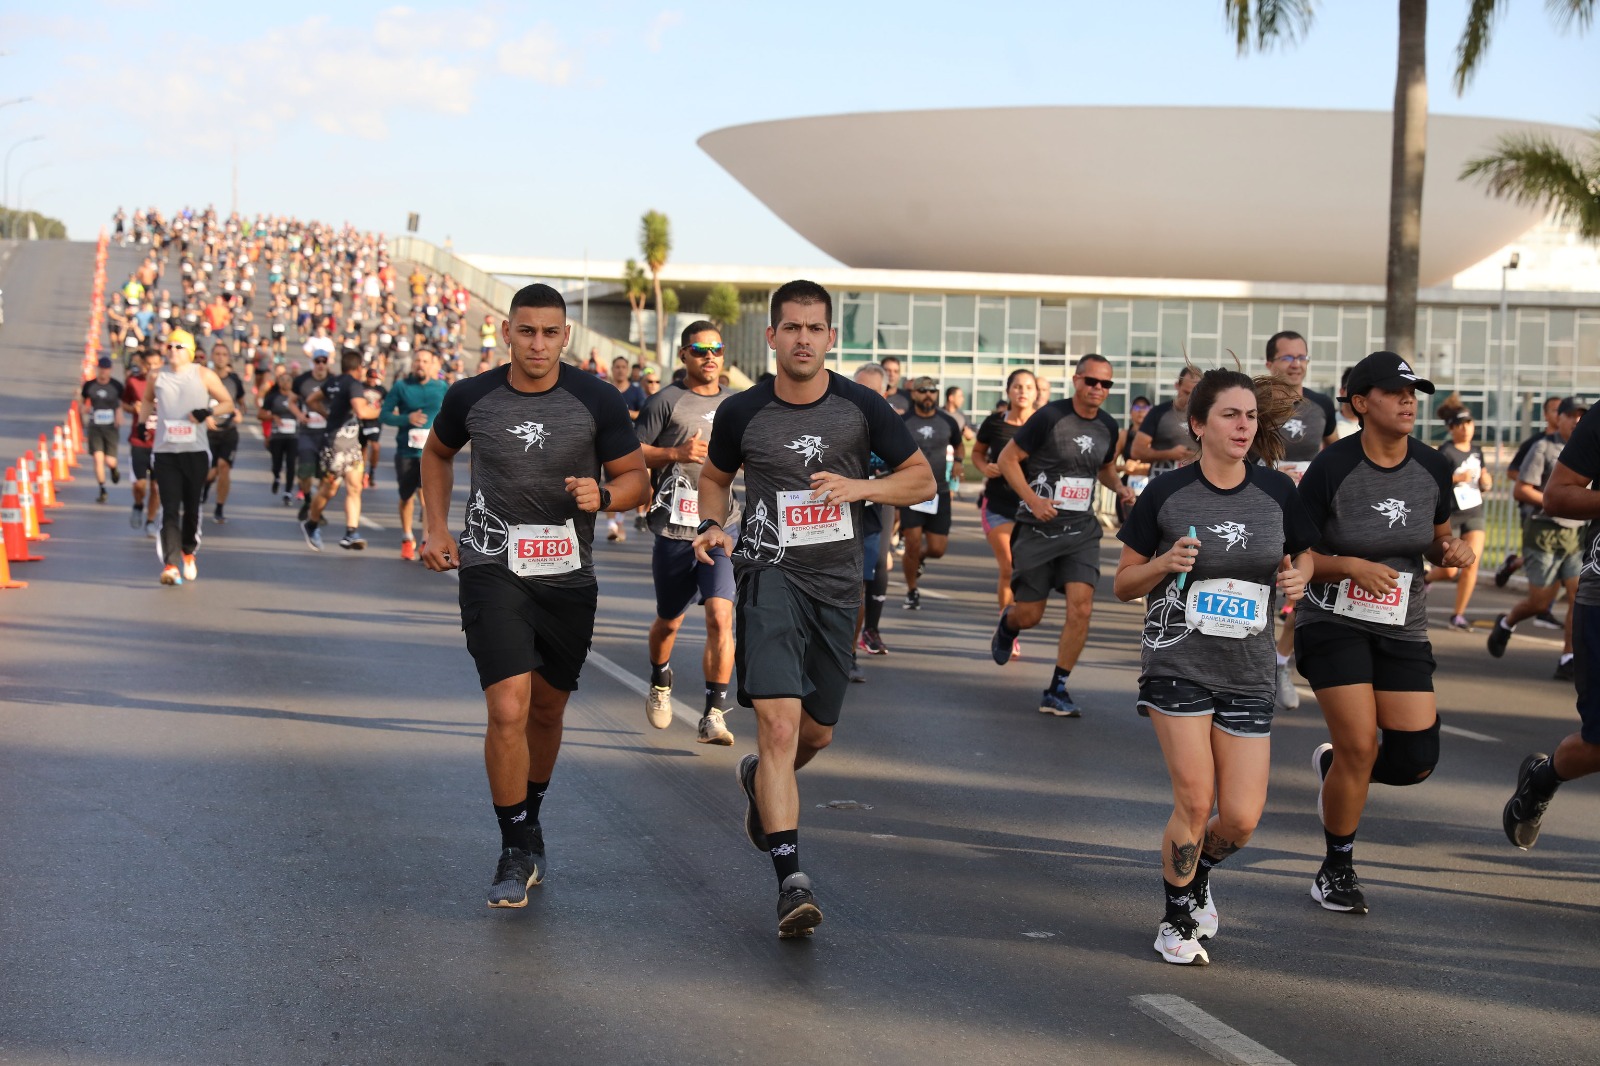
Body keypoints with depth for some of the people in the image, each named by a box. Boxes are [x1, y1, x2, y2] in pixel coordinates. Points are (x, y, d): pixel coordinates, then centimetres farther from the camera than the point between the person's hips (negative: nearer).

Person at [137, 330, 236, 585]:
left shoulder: (203, 375, 1)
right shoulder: (157, 378, 8)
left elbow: (228, 403, 4)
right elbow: (147, 401, 28)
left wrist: (208, 412, -13)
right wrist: (143, 419, 12)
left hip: (195, 451, 0)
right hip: (165, 452, 0)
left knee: (191, 507, 10)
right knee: (170, 509, -10)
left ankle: (188, 552, 34)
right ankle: (170, 565, -17)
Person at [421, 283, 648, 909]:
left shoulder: (597, 401, -7)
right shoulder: (471, 398, -3)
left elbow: (637, 479, 0)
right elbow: (437, 452, 18)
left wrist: (602, 495, -22)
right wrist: (436, 528, 9)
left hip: (568, 576, 2)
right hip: (492, 571, -2)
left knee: (547, 710, 16)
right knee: (508, 709, -15)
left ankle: (528, 819, 40)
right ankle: (516, 852, -2)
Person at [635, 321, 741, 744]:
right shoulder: (665, 402, -2)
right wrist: (676, 453, -17)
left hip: (723, 529, 1)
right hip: (674, 530, -1)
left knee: (720, 617, -16)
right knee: (669, 621, 15)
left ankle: (713, 715, -13)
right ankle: (660, 683, 46)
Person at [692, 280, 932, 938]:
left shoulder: (860, 407, -2)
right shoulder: (741, 413, -2)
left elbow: (922, 480, 5)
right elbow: (715, 476, 17)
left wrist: (858, 486, -13)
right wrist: (711, 525, -3)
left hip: (837, 581, 3)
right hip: (769, 572, -3)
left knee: (817, 731, 15)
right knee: (779, 721, -19)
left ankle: (760, 780, 51)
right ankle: (791, 880, -19)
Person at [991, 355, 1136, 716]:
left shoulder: (1108, 427, 6)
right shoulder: (1049, 417, -11)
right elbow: (1007, 459, -7)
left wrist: (1119, 487, 3)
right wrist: (1032, 499, -19)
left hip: (1081, 530, 4)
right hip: (1038, 527, -3)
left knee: (1081, 606, -15)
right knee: (1029, 615, 4)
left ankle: (1057, 690, -2)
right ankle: (1007, 624, 44)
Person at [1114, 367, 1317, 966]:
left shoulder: (1277, 493, 1)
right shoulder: (1166, 495, -4)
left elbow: (1303, 556, 18)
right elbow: (1124, 584, 3)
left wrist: (1297, 577, -5)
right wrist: (1164, 563, -16)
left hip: (1247, 671, 3)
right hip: (1177, 664, -2)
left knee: (1241, 819, -3)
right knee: (1195, 801, -10)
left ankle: (1198, 873, 32)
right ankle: (1177, 918, 14)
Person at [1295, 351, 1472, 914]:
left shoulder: (1433, 468, 0)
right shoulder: (1331, 468, -13)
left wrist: (1451, 550, -8)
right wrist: (1350, 565, -25)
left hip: (1402, 629, 4)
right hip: (1333, 622, -4)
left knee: (1416, 761, -5)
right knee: (1360, 746, -12)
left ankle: (1331, 762, 29)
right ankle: (1337, 869, 11)